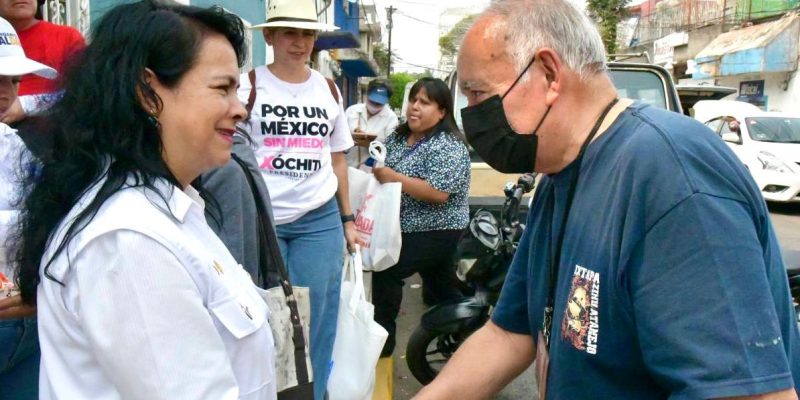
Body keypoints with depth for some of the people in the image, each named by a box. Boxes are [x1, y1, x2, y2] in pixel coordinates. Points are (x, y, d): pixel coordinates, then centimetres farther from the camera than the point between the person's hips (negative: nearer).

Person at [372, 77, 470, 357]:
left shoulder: (448, 147, -19)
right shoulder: (398, 137, 6)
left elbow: (438, 193, -29)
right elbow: (382, 172, 17)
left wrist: (392, 177, -26)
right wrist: (372, 168, -6)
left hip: (435, 233, -8)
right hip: (407, 229, 8)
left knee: (386, 271, -17)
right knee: (444, 290, 18)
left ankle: (383, 342, -4)